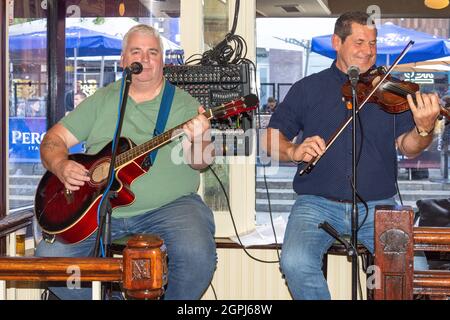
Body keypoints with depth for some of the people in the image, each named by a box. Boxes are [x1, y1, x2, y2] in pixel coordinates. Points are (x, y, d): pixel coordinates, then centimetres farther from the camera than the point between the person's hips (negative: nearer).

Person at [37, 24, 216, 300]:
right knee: (50, 256, -17)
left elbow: (200, 164, -3)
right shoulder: (101, 101, 13)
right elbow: (54, 139, 11)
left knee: (197, 256, -30)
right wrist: (61, 166, -11)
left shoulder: (184, 104, 6)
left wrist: (198, 142, -26)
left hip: (168, 206, -2)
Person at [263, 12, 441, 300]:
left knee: (414, 265, -22)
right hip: (318, 203, -1)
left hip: (378, 206, 1)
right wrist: (293, 151, -15)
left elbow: (407, 147, 4)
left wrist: (424, 129, -19)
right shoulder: (308, 88, 9)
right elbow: (272, 139, 7)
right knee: (296, 262, -28)